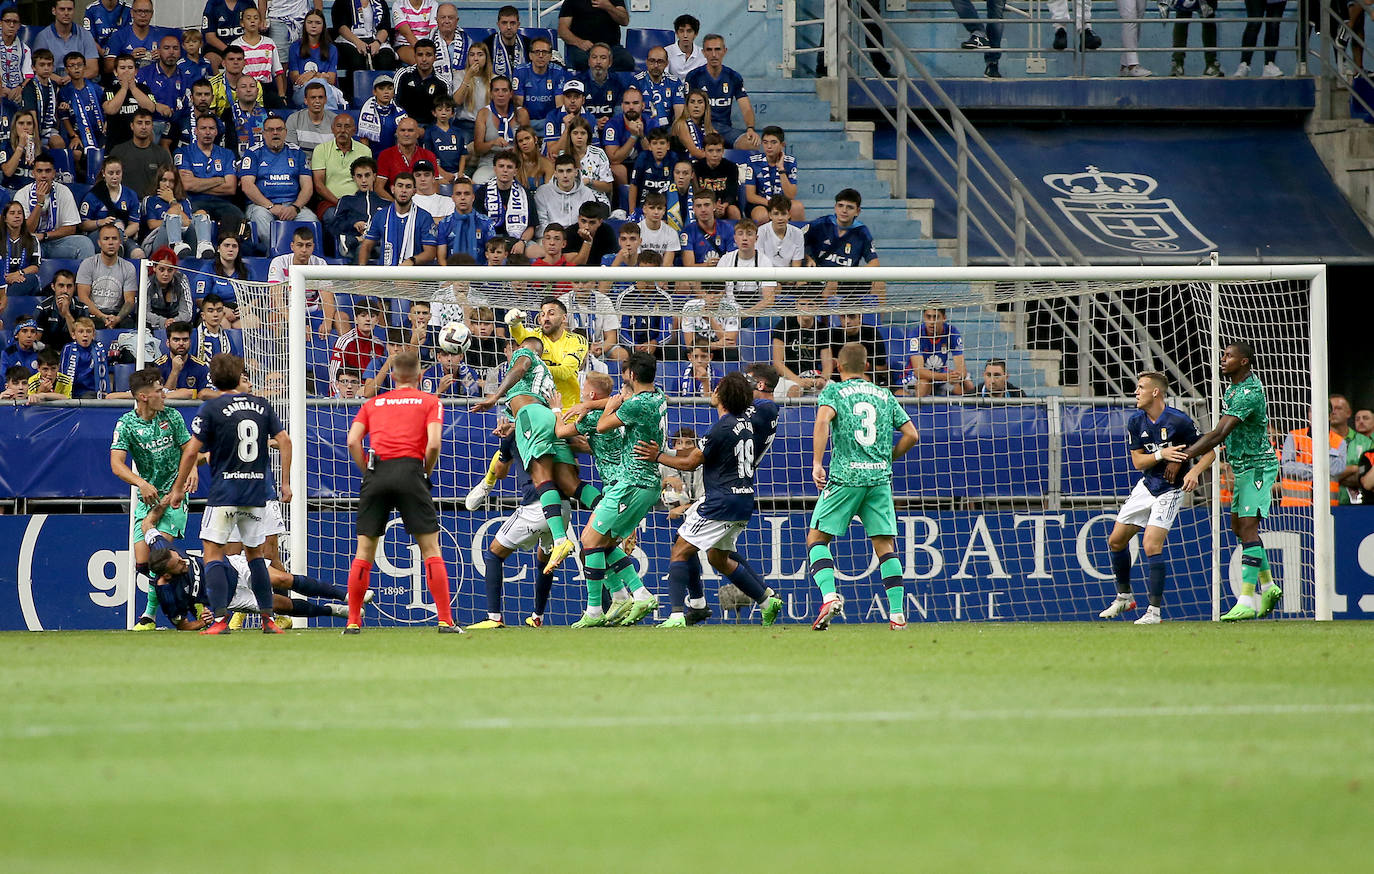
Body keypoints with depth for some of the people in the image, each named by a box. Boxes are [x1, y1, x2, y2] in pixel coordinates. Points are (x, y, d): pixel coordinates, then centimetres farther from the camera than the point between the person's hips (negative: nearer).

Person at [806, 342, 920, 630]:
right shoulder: (884, 395, 16)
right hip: (880, 477, 3)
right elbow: (911, 435, 12)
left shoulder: (834, 391, 5)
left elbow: (823, 420, -15)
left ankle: (829, 596, -17)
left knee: (817, 538, 5)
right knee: (884, 544, 7)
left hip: (845, 476, -3)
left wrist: (817, 463, -17)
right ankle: (897, 613, 0)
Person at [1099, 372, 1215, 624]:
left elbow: (1209, 452, -12)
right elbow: (1137, 461, -2)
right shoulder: (1135, 421, -2)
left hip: (1170, 490, -7)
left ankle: (1154, 611, -11)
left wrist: (1195, 471, -31)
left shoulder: (1179, 421, -19)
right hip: (1146, 486, 7)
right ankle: (1124, 597, 30)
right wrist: (1161, 455, -21)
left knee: (1152, 545, -19)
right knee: (1116, 540, 10)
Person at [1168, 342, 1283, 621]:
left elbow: (1219, 434, -29)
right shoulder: (1234, 386, 9)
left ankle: (1246, 602, -22)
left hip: (1257, 467, -11)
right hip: (1242, 468, 11)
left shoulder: (1249, 393, -23)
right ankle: (1268, 586, 28)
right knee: (1238, 525, 16)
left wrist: (1182, 458, -30)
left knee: (1247, 528, -17)